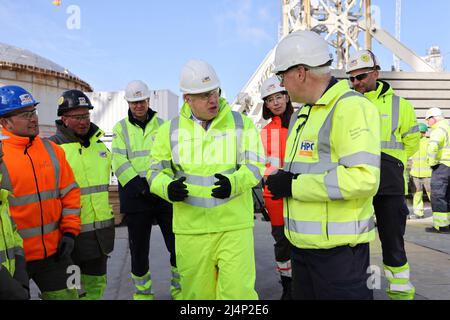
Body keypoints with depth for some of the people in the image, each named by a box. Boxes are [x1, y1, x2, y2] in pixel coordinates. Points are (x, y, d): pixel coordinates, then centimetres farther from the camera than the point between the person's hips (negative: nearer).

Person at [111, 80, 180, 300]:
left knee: (178, 245, 5)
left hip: (164, 194, 1)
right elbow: (119, 163, -5)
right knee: (139, 249, 10)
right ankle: (143, 292, 29)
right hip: (136, 197, -1)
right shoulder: (120, 128, 6)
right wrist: (141, 187, -16)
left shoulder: (162, 125, 10)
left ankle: (180, 289, 25)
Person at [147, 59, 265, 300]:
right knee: (197, 292, 14)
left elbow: (254, 166, -2)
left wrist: (233, 183, -22)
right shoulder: (170, 129, 5)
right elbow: (156, 171, 9)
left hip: (235, 227, -1)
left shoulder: (241, 124, 3)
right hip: (190, 230, 2)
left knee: (238, 291, -3)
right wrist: (168, 187, -14)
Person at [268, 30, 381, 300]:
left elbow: (363, 179, -25)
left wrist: (293, 185, -20)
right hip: (303, 243, 9)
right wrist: (279, 181, 4)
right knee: (302, 293, 20)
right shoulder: (302, 114, 15)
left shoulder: (352, 107, -14)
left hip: (338, 247, -9)